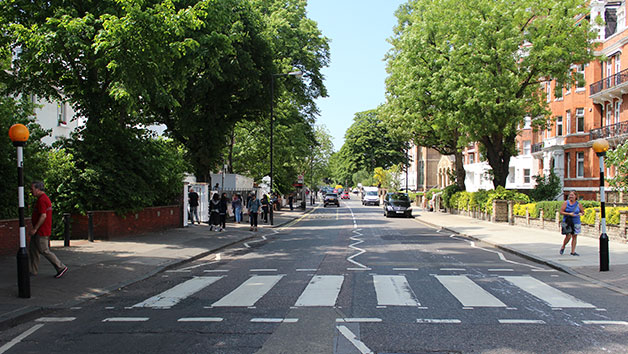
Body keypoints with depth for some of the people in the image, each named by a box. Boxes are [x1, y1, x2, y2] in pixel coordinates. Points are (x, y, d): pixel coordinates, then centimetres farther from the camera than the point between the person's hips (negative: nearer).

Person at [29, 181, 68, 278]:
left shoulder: (41, 200, -19)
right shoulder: (45, 198, 14)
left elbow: (43, 216, -25)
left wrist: (35, 229, -22)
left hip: (41, 232, -11)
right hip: (39, 231, 11)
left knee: (44, 251, -5)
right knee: (32, 249, 14)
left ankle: (61, 268, 0)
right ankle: (32, 271, 21)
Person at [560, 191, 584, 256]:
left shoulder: (578, 204, 5)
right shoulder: (566, 203, -2)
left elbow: (583, 212, 17)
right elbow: (561, 212, -6)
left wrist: (581, 214, -7)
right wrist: (569, 214, -17)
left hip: (576, 222, 3)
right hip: (567, 222, -3)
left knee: (574, 236, 3)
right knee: (568, 236, -11)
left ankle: (573, 251, 12)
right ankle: (563, 247, 15)